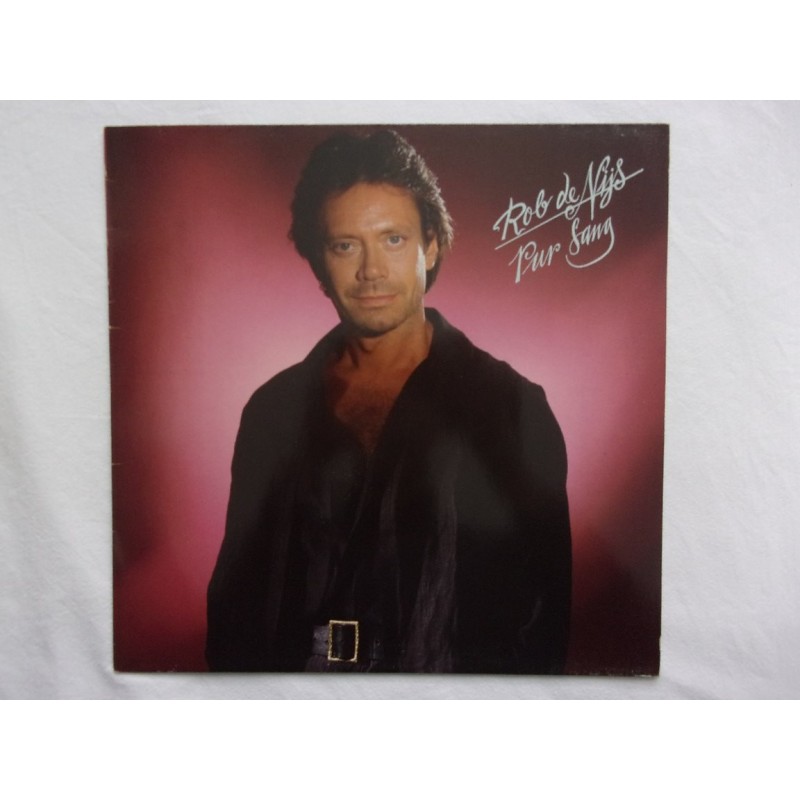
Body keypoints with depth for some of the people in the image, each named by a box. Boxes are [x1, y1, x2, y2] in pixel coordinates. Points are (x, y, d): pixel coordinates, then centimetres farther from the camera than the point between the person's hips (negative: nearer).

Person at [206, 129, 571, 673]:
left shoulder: (511, 405, -3)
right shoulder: (274, 408, 6)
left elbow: (545, 601, -1)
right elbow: (237, 584, 11)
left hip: (446, 665, -3)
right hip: (299, 665, 4)